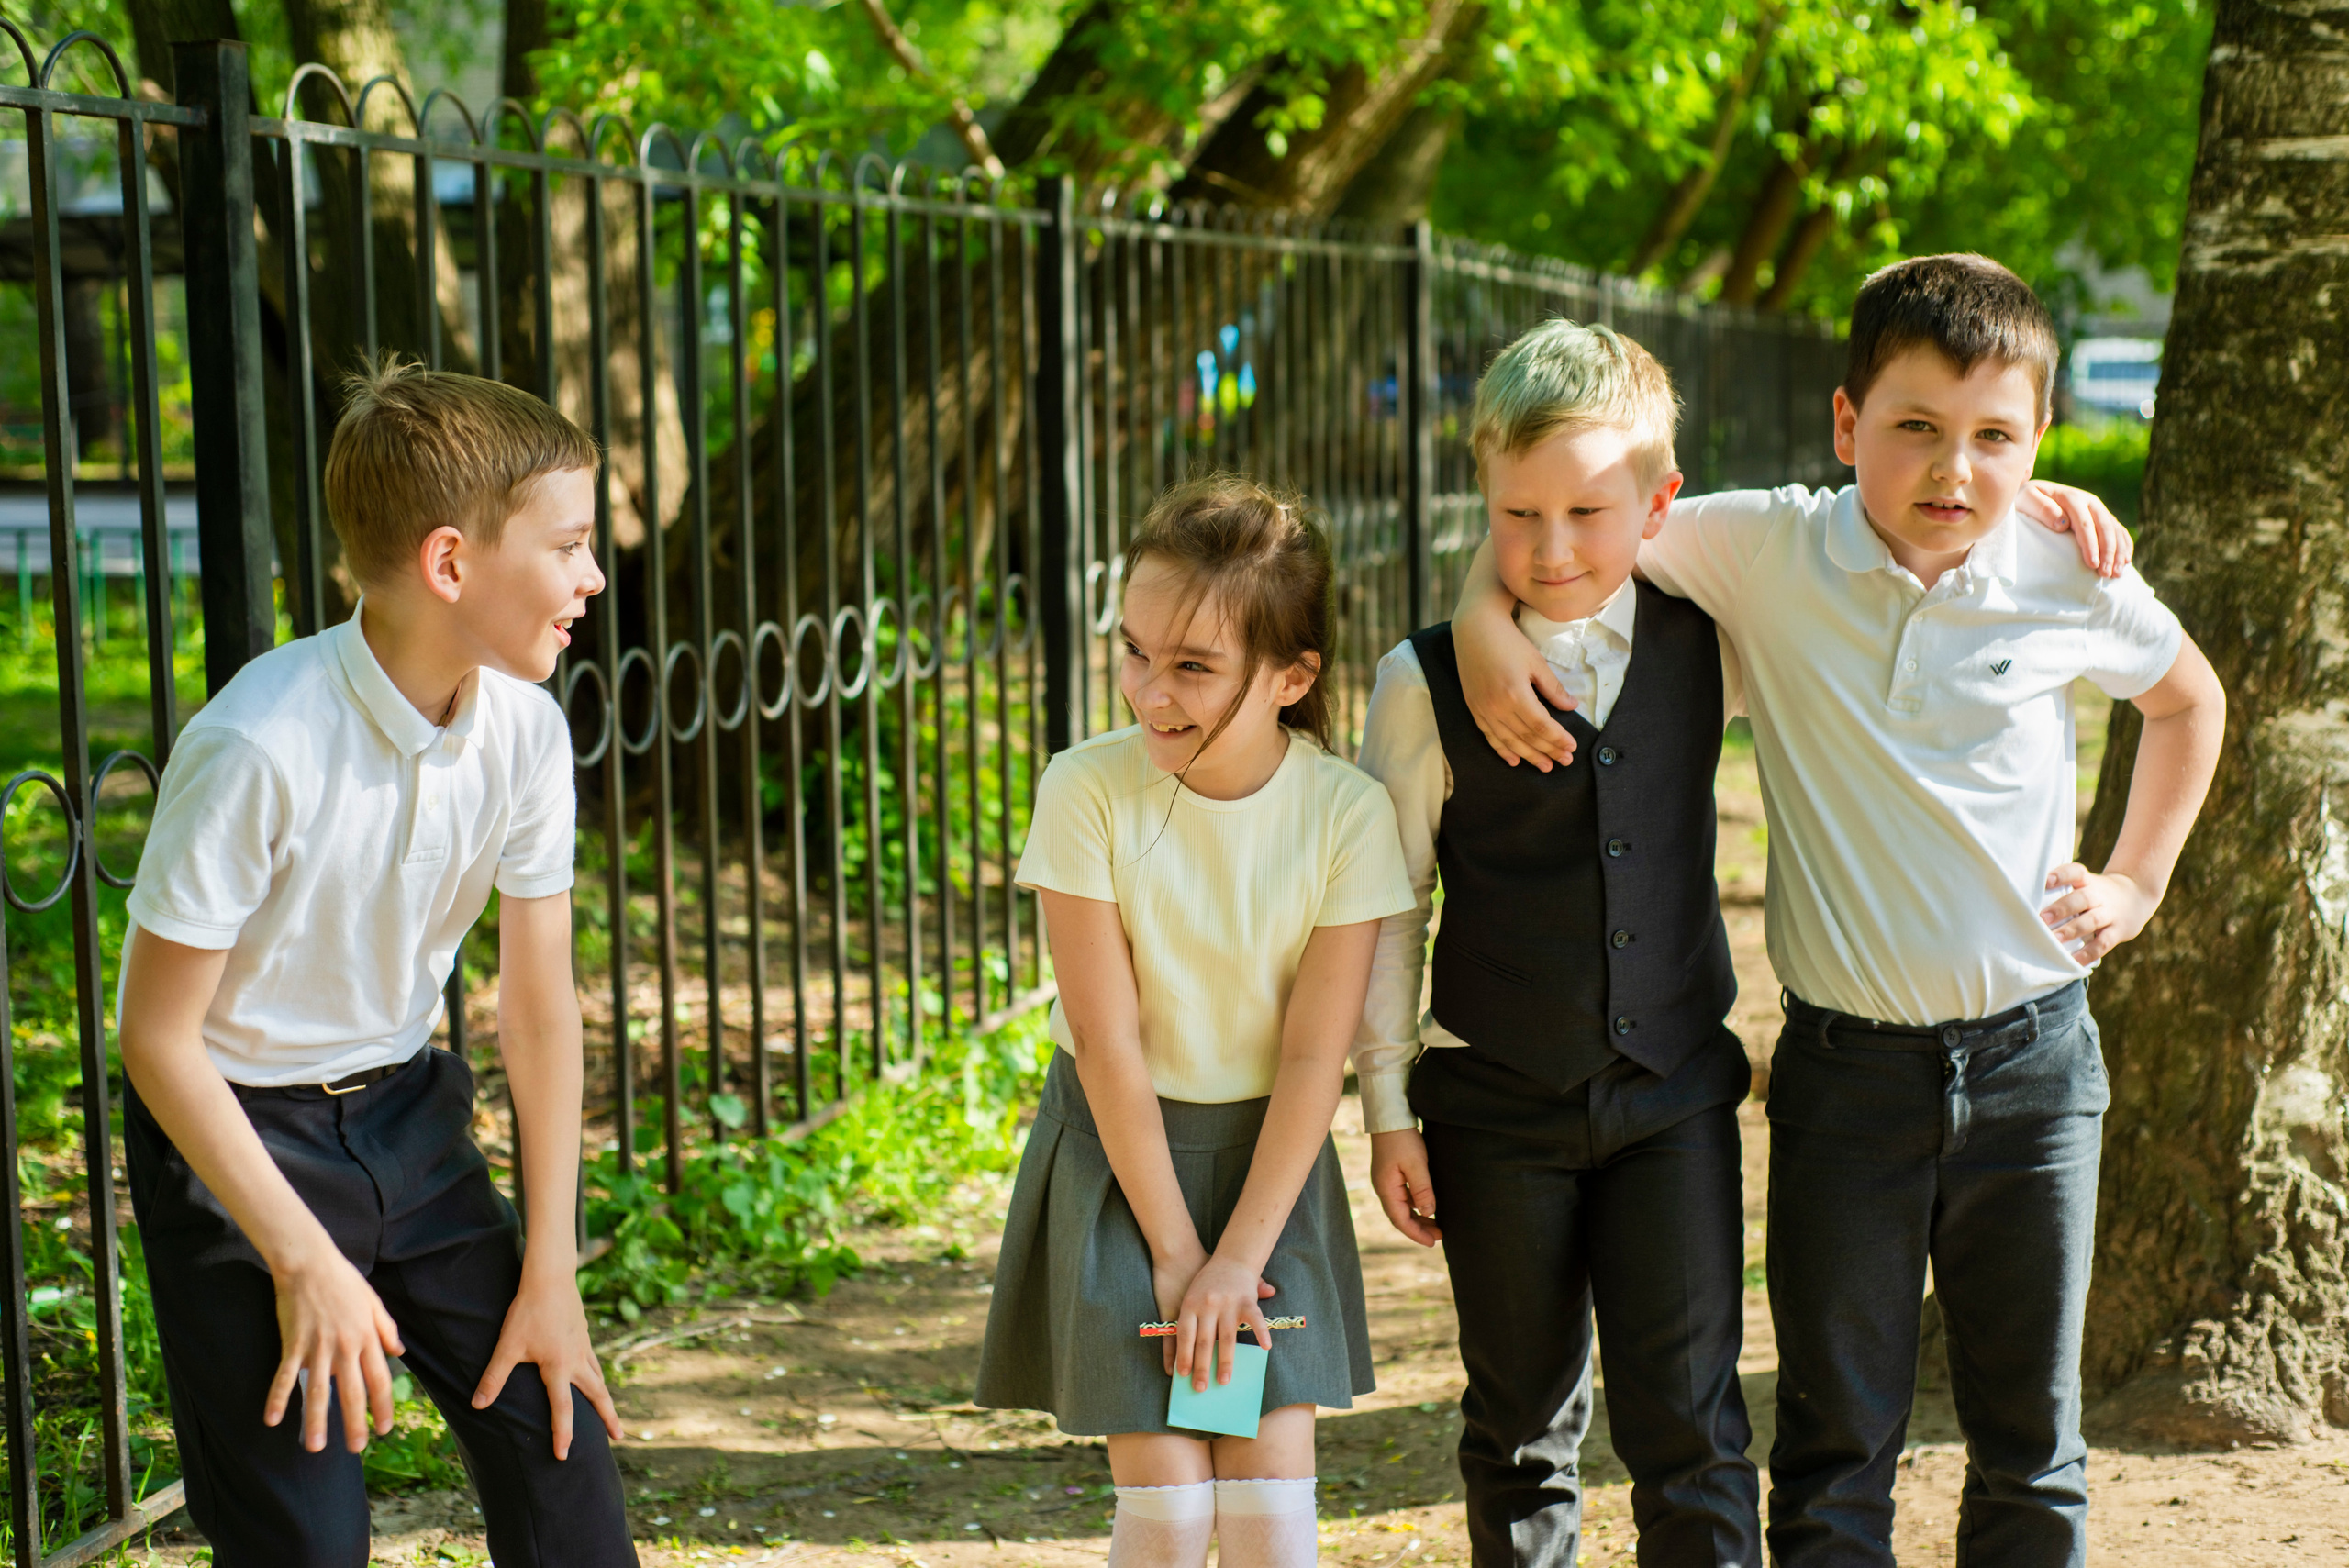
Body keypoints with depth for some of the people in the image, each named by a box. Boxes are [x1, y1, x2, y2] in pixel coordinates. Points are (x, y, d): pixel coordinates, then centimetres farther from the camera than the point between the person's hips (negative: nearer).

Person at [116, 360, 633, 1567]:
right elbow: (158, 1038, -20)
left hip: (404, 1108, 6)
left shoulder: (524, 730, -10)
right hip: (233, 1130, -5)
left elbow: (540, 1006, -1)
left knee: (563, 1439, 3)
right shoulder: (258, 748, -28)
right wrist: (306, 1264, -18)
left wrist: (550, 1273, 0)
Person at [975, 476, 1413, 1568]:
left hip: (1269, 1153, 1)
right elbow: (1108, 1043, -14)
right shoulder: (1087, 792, -18)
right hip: (1121, 1150, -1)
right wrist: (1174, 1251, -12)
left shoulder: (1348, 813, -14)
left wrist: (1239, 1259, -12)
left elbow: (1314, 1056, -11)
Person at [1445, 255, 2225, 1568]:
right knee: (1837, 1447, 7)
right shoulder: (1769, 552, -9)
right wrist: (1485, 618, -18)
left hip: (2032, 1057, 1)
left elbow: (2190, 696, 16)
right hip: (1847, 1064, -1)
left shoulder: (2073, 583, -4)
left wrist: (2137, 884, 10)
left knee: (2031, 1439, 13)